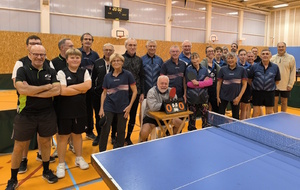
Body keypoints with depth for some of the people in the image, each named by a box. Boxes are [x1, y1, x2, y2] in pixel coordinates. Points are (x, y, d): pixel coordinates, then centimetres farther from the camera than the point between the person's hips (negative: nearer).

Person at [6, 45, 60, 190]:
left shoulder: (51, 71, 2)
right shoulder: (22, 70, -4)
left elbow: (56, 91, -12)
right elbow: (22, 90, -22)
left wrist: (31, 91, -16)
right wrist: (46, 87, -16)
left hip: (47, 114, 2)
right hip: (26, 115, -2)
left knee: (46, 143, 15)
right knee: (19, 147, 9)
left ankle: (46, 171, 36)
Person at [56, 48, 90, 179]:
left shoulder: (84, 72, 4)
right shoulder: (62, 73, -7)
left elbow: (88, 85, -14)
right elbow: (63, 91, -20)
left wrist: (71, 87, -18)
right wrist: (81, 90, -13)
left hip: (80, 110, 3)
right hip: (65, 111, -3)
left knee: (77, 134, 17)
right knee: (63, 136, 7)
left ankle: (79, 158, 35)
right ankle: (61, 164, 22)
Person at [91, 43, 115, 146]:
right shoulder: (97, 62, 6)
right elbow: (93, 78, 8)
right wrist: (93, 88, 2)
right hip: (99, 93, 2)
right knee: (99, 116, 12)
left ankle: (113, 135, 28)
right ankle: (99, 136, 30)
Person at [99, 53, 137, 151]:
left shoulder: (128, 75, -2)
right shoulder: (107, 76, 6)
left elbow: (134, 91, -1)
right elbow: (104, 93, 10)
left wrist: (130, 106, -7)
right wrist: (101, 108, 1)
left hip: (123, 108, -1)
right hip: (109, 107, 2)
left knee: (121, 131, 8)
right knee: (104, 131, 0)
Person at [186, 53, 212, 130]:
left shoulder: (204, 69, 6)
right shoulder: (188, 69, -2)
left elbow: (210, 81, -1)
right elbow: (189, 83, -11)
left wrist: (198, 83, -15)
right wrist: (204, 82, -11)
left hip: (203, 96, 2)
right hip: (192, 97, -2)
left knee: (205, 115, 4)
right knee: (192, 116, 7)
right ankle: (191, 130, 23)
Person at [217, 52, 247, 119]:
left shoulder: (241, 70, 0)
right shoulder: (223, 69, 1)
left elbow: (244, 84, 0)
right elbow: (219, 83, 4)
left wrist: (239, 97, -8)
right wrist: (218, 96, 0)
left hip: (236, 97, 0)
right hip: (223, 96, 0)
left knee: (235, 116, 8)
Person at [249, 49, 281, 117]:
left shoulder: (275, 67, 2)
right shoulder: (254, 66, -1)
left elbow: (277, 80, 10)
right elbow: (250, 79, 4)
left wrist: (270, 86, 5)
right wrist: (255, 86, 2)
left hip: (270, 93, 1)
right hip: (257, 92, -1)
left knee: (269, 113, 12)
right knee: (256, 112, 5)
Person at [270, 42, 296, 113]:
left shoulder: (291, 58, -1)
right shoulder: (273, 58, 4)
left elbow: (293, 72, -3)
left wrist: (290, 84, -8)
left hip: (285, 86, -1)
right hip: (274, 85, 1)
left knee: (284, 102, 10)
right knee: (275, 101, 7)